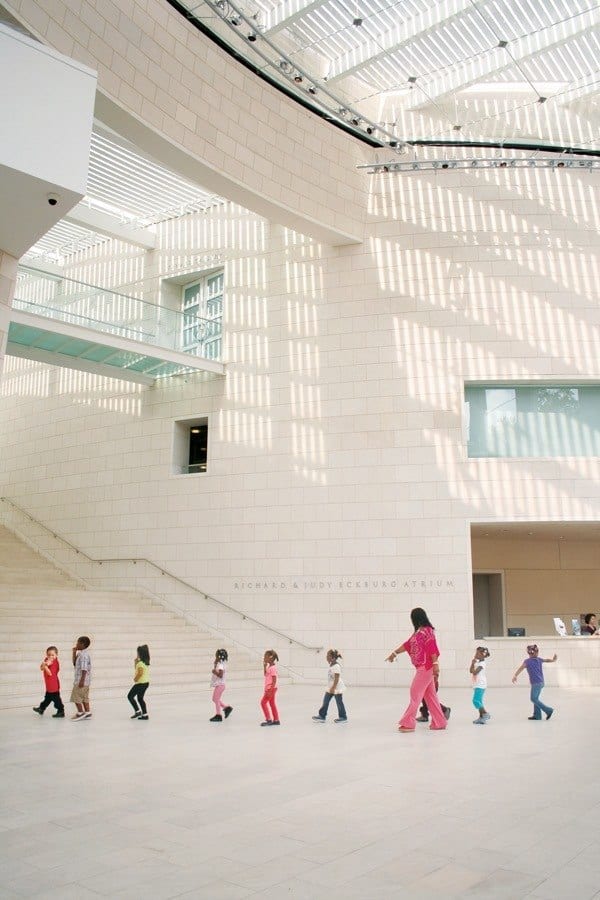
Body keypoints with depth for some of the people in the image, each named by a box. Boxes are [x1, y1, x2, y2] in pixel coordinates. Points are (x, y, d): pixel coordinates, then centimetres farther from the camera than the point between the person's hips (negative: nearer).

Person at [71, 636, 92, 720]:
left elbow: (84, 669, -24)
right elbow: (75, 663, 21)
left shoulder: (83, 655, -19)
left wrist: (82, 680, -26)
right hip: (85, 681, 10)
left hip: (82, 680, -10)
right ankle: (87, 713, 17)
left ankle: (80, 712, 3)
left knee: (76, 696, -3)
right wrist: (74, 653, 12)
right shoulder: (80, 653, 14)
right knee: (84, 697, 14)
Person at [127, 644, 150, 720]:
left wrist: (135, 679, -14)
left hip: (140, 683, -9)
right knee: (140, 698, 16)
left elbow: (140, 673, -30)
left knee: (130, 696, 3)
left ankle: (137, 711, 3)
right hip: (146, 682, 9)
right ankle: (145, 715, 15)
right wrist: (136, 662, 9)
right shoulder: (146, 661, 10)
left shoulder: (140, 663, -19)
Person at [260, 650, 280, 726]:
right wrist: (264, 666, 12)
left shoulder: (272, 668, -20)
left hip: (271, 688, -10)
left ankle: (269, 719, -1)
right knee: (272, 703, 13)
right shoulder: (269, 667, 9)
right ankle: (276, 720, 18)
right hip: (269, 688, 10)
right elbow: (265, 674, 25)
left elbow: (274, 680, -23)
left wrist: (270, 690, -25)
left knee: (263, 702, -5)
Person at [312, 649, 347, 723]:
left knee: (339, 703, 3)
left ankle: (343, 717, 16)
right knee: (325, 701, 9)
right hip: (331, 687, 10)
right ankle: (322, 716, 14)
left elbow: (337, 678, -24)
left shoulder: (336, 666, -21)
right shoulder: (331, 665, 8)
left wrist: (333, 688, -25)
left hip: (337, 688, -10)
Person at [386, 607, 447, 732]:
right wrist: (394, 653, 26)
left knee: (415, 694, -6)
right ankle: (439, 723, 15)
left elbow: (432, 648, -18)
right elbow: (407, 644, 22)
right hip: (421, 668, 9)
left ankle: (408, 723, -2)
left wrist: (435, 664, -24)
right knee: (430, 695, 10)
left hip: (426, 668, -9)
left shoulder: (428, 630, -12)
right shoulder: (418, 632, 15)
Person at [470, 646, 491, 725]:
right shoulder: (477, 662, 15)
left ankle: (485, 714, -7)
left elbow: (474, 672, -22)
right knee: (478, 701, 10)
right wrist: (473, 663, 2)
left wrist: (472, 663, -11)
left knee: (476, 701, -15)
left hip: (480, 685, -10)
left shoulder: (481, 663, -14)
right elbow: (470, 671, 12)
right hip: (477, 685, 10)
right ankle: (481, 717, 14)